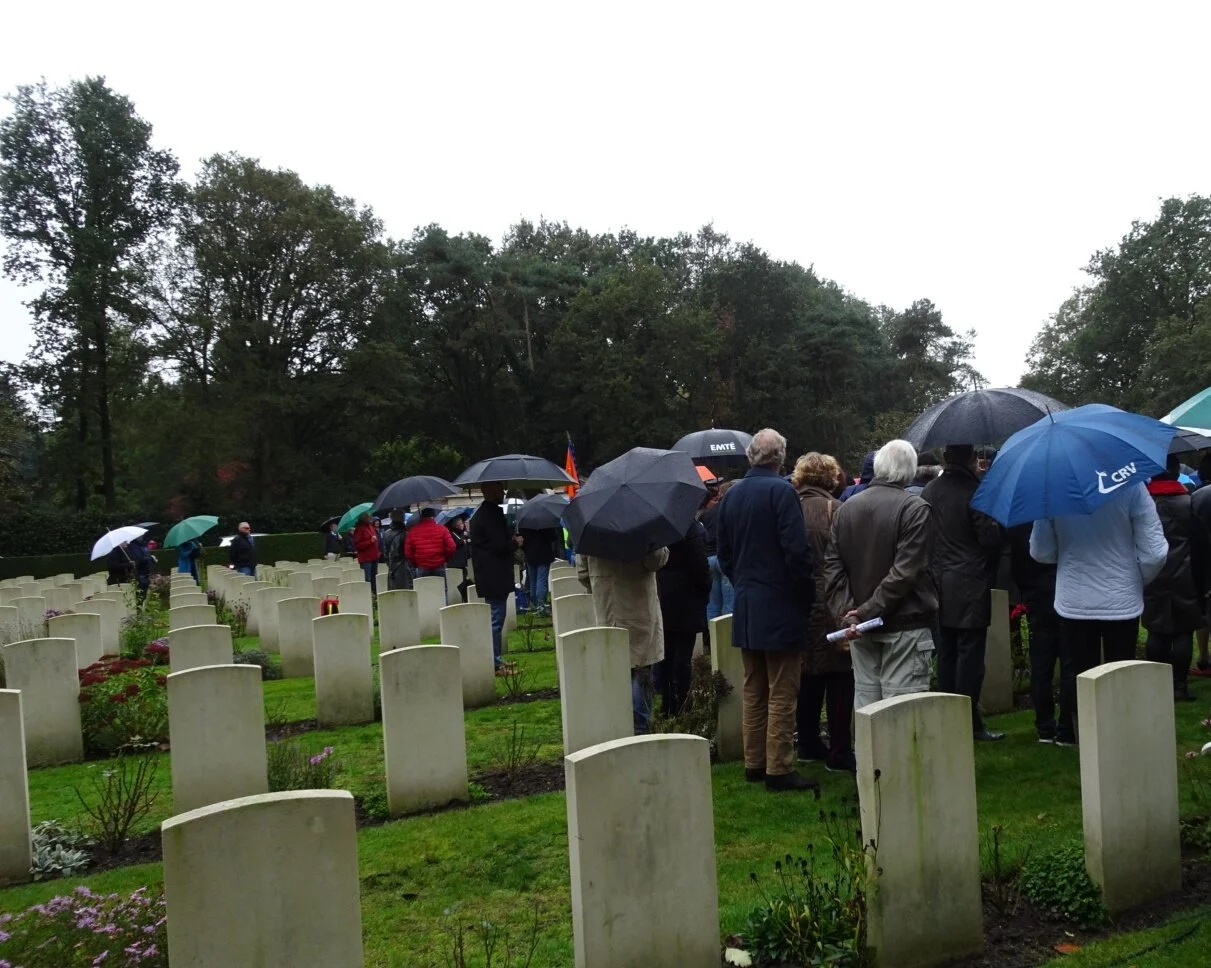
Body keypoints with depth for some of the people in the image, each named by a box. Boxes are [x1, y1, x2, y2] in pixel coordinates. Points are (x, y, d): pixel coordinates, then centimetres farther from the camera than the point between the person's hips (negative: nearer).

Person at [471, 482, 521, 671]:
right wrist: (516, 542, -4)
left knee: (495, 618, 15)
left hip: (487, 576, 10)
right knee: (496, 619, -6)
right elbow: (500, 545, -22)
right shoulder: (492, 513, -17)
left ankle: (495, 660, 21)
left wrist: (511, 541, 12)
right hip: (495, 577, -10)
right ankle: (495, 664, -4)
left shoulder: (480, 513, 16)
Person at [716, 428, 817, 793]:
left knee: (754, 692, 15)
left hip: (745, 606, 7)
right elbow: (796, 549, -18)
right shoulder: (781, 491, -14)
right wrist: (807, 592, -6)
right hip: (780, 605, -7)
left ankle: (754, 763, 21)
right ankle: (779, 769, 3)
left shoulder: (732, 494, 7)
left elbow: (723, 552, 12)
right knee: (782, 694, 0)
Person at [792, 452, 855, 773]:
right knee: (839, 677, 4)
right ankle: (839, 753, 7)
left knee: (807, 675, 15)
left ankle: (808, 744, 24)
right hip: (830, 602, -5)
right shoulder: (834, 509, -11)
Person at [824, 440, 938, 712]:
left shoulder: (846, 508, 6)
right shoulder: (914, 509, -10)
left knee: (865, 703, 12)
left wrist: (845, 614, -5)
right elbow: (906, 572, -17)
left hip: (860, 628, 5)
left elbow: (833, 567, 1)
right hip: (904, 624, -5)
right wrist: (869, 612, -14)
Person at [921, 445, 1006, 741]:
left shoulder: (927, 494, 4)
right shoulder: (974, 492, -14)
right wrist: (989, 572, 5)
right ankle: (970, 724, 3)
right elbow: (990, 539, -12)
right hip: (971, 586, -6)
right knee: (970, 655, -1)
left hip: (939, 586, 6)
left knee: (946, 655, 12)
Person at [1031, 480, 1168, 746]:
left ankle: (1069, 733, 25)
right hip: (1122, 602, -2)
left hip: (1073, 603, 2)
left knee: (1074, 673, 15)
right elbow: (1155, 552, -13)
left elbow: (1040, 551, 0)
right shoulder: (1130, 485, -14)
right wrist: (1138, 579, 8)